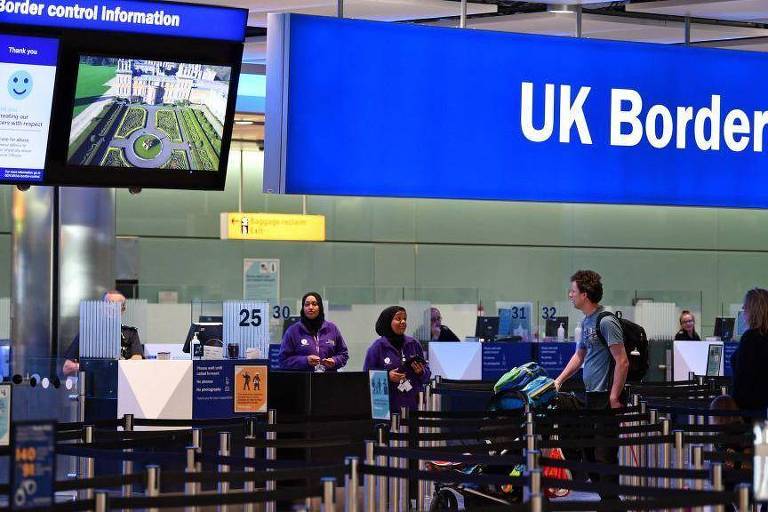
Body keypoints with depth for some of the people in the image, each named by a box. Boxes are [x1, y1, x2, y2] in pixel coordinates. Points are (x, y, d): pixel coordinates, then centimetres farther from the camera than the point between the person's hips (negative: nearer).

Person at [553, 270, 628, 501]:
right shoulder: (586, 321, 15)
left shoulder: (606, 321, -14)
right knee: (589, 453, 13)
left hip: (607, 397, -10)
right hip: (591, 396, 10)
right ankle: (606, 499, 20)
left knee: (604, 455, -9)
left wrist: (614, 398, -19)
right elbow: (579, 355, 28)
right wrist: (559, 380, 21)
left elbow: (622, 362, -18)